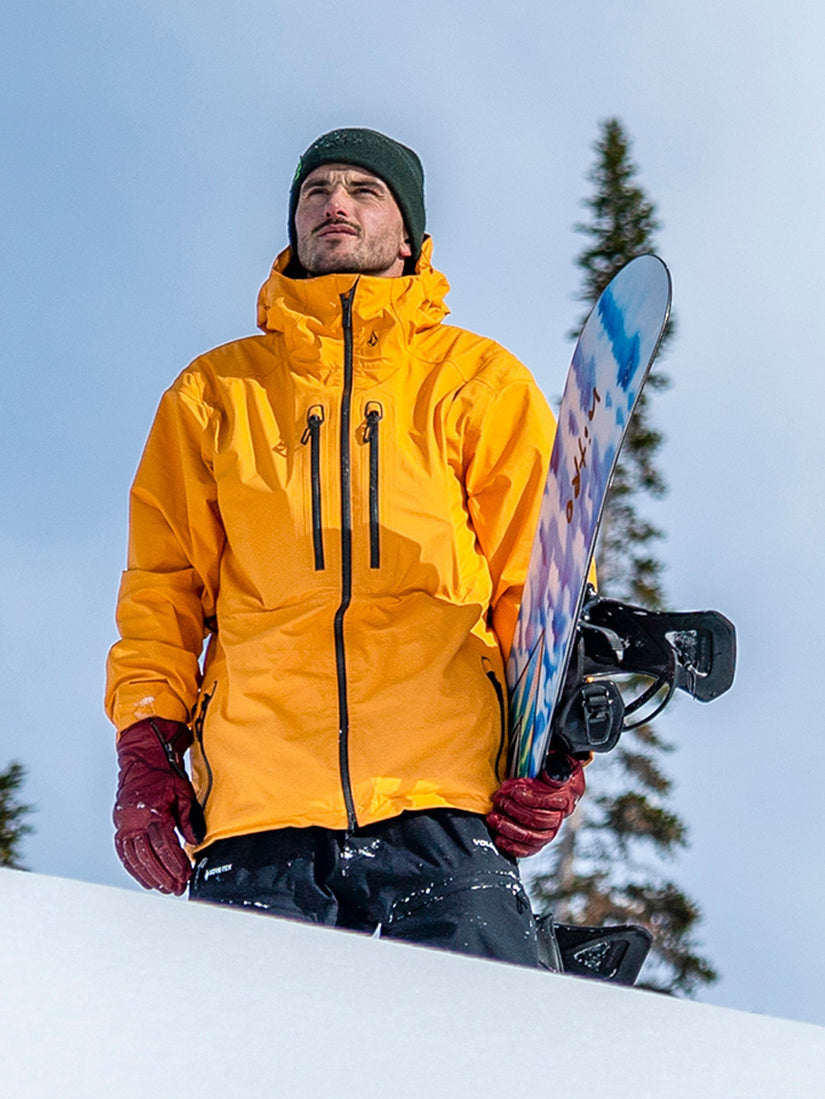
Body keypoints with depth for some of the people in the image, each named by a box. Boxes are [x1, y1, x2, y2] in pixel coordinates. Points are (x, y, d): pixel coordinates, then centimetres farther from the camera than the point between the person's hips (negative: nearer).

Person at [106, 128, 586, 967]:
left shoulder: (482, 381, 19)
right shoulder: (214, 393, 23)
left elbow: (538, 579, 12)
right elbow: (162, 588, 19)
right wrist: (146, 747, 4)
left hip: (441, 804, -1)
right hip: (256, 804, 2)